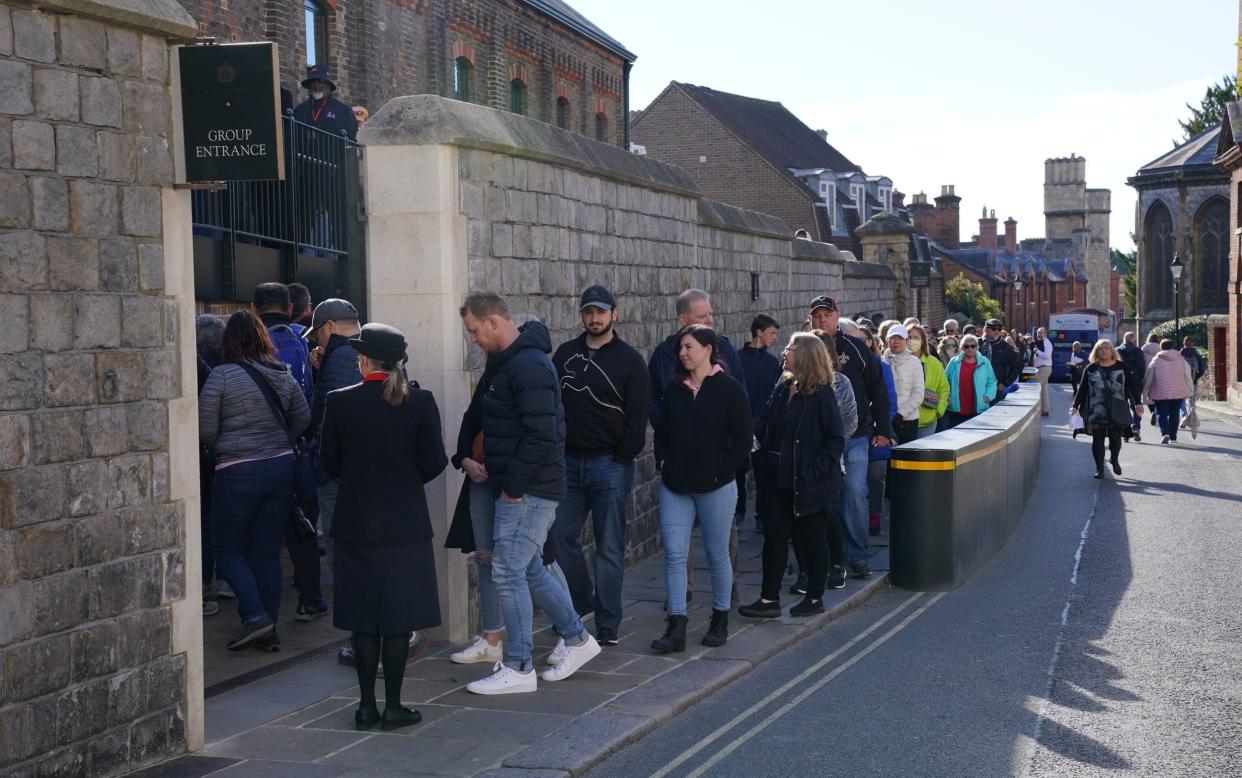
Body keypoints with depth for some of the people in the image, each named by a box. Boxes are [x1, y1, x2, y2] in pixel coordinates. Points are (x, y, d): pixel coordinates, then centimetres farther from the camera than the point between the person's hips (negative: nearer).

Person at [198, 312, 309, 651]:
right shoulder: (284, 376, 3)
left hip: (237, 473, -5)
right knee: (268, 552, 11)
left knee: (228, 548, 9)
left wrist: (222, 452, 10)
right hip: (281, 467, 5)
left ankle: (255, 614, -7)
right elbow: (303, 420, 12)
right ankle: (268, 629, 13)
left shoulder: (221, 376, -11)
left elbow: (205, 431, -9)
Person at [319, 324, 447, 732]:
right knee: (399, 617, 5)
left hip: (356, 522, 1)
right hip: (405, 522, -1)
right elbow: (434, 461, -5)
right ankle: (393, 706, 8)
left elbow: (328, 461, 1)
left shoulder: (340, 401, -6)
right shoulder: (420, 400, -7)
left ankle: (367, 705, 12)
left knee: (363, 618, 8)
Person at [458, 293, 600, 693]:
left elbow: (542, 436, -24)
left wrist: (513, 486, -19)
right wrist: (493, 467, 13)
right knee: (530, 570, 17)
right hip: (526, 489, 10)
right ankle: (577, 639, 29)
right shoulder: (513, 361, 14)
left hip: (527, 492, -10)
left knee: (508, 573, -5)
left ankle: (518, 669, 3)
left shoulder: (528, 366, -18)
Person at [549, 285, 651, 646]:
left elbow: (637, 416, -4)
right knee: (562, 536, 6)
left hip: (609, 465, -4)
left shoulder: (629, 359, -1)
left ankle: (608, 624, 7)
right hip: (568, 461, 4)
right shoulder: (565, 354, 10)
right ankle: (582, 602, 27)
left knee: (609, 546, 0)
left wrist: (623, 458, -12)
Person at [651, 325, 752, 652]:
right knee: (674, 553, -3)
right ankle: (675, 628, -3)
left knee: (717, 555, 7)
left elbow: (743, 438, -6)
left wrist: (720, 471, -10)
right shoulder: (674, 387, 9)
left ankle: (720, 621, 23)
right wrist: (662, 463, 4)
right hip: (675, 485, 4)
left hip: (714, 487, -4)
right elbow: (661, 430, 17)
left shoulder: (730, 389, -5)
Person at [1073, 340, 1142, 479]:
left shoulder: (1121, 367, 6)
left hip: (1117, 410, 0)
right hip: (1097, 410, 0)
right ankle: (1099, 468, 4)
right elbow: (1082, 388, 9)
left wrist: (1137, 402, 0)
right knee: (1098, 439, -2)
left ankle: (1114, 459, 31)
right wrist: (1076, 405, 5)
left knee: (1115, 437, 2)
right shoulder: (1091, 369, 7)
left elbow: (1132, 385, 7)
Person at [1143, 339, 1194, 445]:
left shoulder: (1156, 360, -1)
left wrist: (1145, 394, 8)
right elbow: (1188, 377, 5)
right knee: (1175, 414, 12)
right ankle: (1173, 437, 13)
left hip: (1161, 393, -2)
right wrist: (1190, 391, 13)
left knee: (1162, 414, 2)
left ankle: (1165, 433, -21)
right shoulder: (1181, 360, 4)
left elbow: (1148, 378, 0)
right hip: (1178, 393, 2)